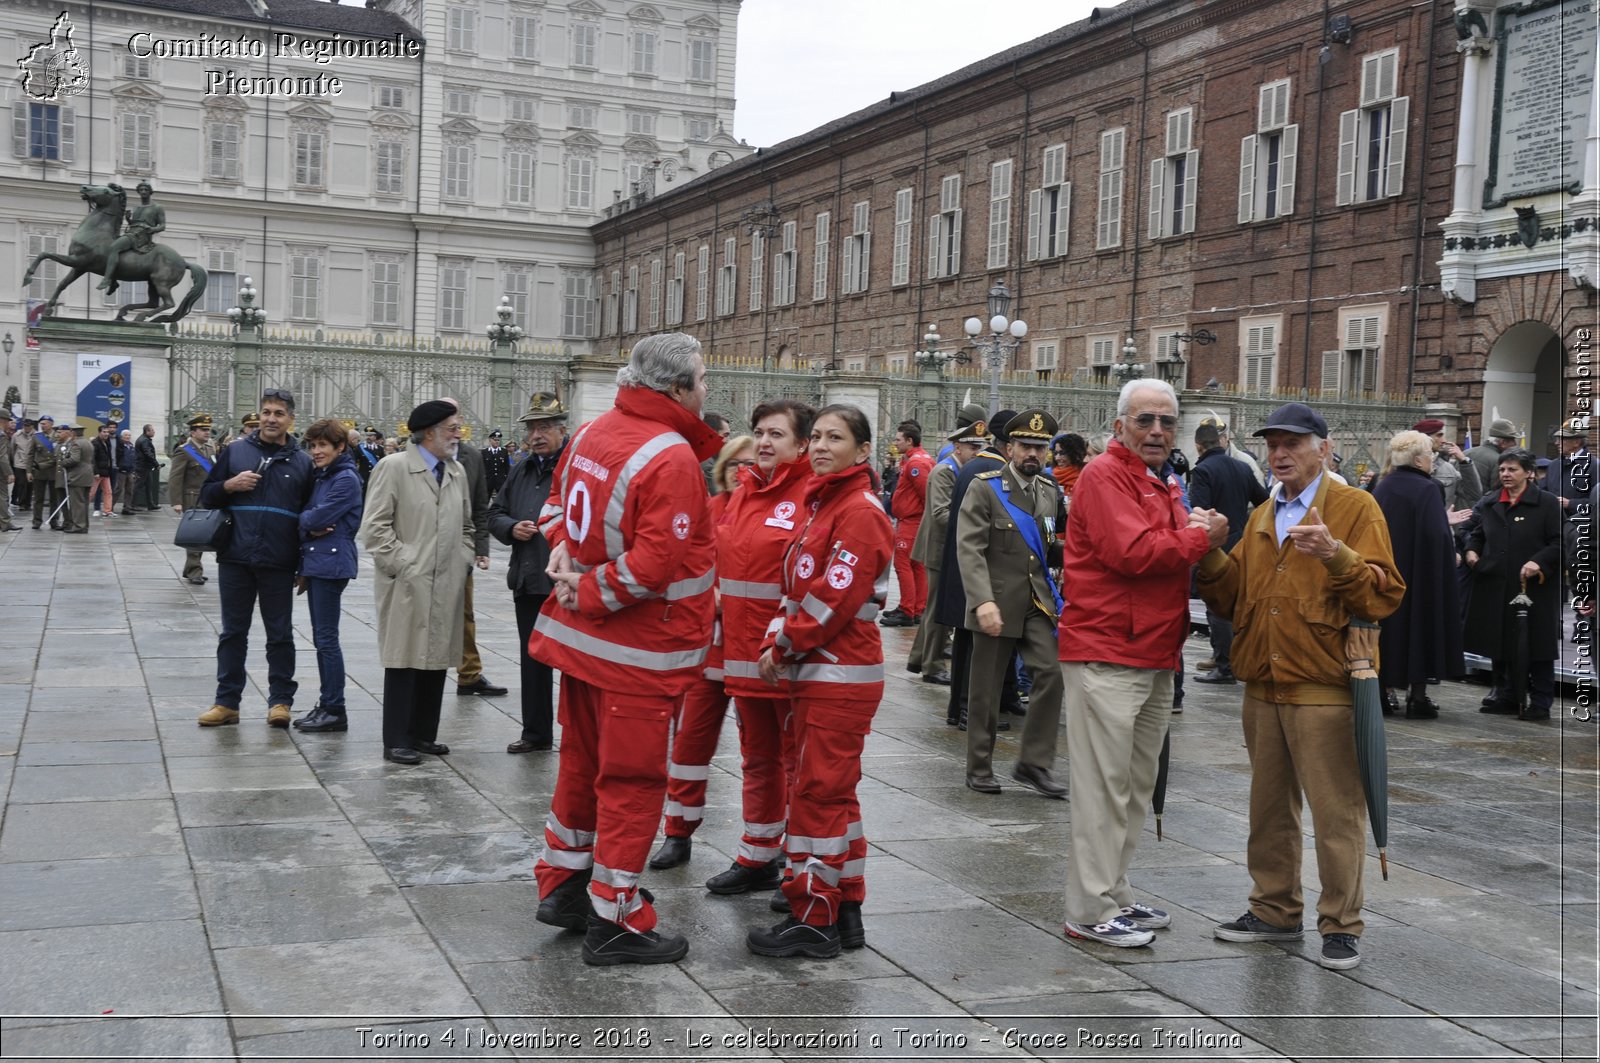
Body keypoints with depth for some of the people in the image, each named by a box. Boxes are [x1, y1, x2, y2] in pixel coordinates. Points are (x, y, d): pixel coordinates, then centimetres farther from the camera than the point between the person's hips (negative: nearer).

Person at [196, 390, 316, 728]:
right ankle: (227, 701, 15)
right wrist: (229, 485, -11)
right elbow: (207, 496, 11)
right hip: (235, 560, 1)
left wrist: (305, 565, 3)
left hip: (279, 563, -1)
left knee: (280, 634, 6)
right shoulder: (234, 452, 6)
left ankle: (280, 700, 15)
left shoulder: (302, 462, 6)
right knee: (233, 632, 8)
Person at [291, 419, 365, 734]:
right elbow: (307, 522, 15)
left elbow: (318, 517, -17)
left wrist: (303, 518, 2)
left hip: (331, 563, -9)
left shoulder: (346, 479, -12)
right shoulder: (320, 477, 16)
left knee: (326, 638, -6)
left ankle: (335, 711, -1)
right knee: (321, 638, 12)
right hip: (315, 562, 9)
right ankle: (325, 705, 18)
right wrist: (309, 528, -5)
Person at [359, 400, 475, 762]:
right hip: (407, 585, -6)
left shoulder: (457, 471, 13)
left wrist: (464, 562, 9)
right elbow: (375, 527, -8)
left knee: (436, 660, 9)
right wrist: (402, 565, -12)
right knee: (404, 660, -1)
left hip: (448, 585, 6)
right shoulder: (394, 467, -5)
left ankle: (424, 734, 19)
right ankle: (396, 741, 5)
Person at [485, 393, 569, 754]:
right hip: (528, 582, 8)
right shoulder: (522, 470, 16)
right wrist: (512, 528, 3)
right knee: (533, 660, 15)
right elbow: (494, 513, 22)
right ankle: (536, 733, 25)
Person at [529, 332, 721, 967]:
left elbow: (558, 502, 18)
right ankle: (615, 923, 13)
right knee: (632, 779, 3)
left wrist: (564, 553, 2)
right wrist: (587, 595, -14)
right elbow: (654, 563, -26)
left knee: (583, 764, 22)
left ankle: (562, 885, 35)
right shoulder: (672, 457, -21)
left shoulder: (593, 432, 5)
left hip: (582, 635, 8)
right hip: (638, 652, -8)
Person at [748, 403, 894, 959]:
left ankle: (814, 919, 1)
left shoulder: (860, 512, -14)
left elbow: (836, 598, -21)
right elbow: (798, 588, 16)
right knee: (833, 792, 14)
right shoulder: (823, 505, 17)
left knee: (818, 791, -6)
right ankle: (845, 910, 23)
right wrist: (776, 644, 2)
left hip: (839, 677, -10)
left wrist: (785, 644, -11)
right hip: (815, 671, 10)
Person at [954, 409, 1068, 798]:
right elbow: (969, 548, -16)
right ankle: (979, 768, 19)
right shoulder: (985, 487, -7)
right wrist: (983, 600, -26)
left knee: (1052, 671, -11)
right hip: (996, 604, -4)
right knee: (986, 689, 4)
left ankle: (1033, 763, 0)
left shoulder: (1050, 490, 10)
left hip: (1038, 601, 4)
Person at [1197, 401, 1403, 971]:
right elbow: (1234, 599, 14)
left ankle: (1341, 926, 9)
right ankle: (1275, 911, 27)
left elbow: (1383, 596, -13)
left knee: (1336, 812, -1)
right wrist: (1213, 557, -3)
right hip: (1263, 686, 7)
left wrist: (1336, 555, -28)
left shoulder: (1355, 508, -4)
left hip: (1324, 688, -6)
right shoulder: (1261, 519, 16)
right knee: (1270, 807, 15)